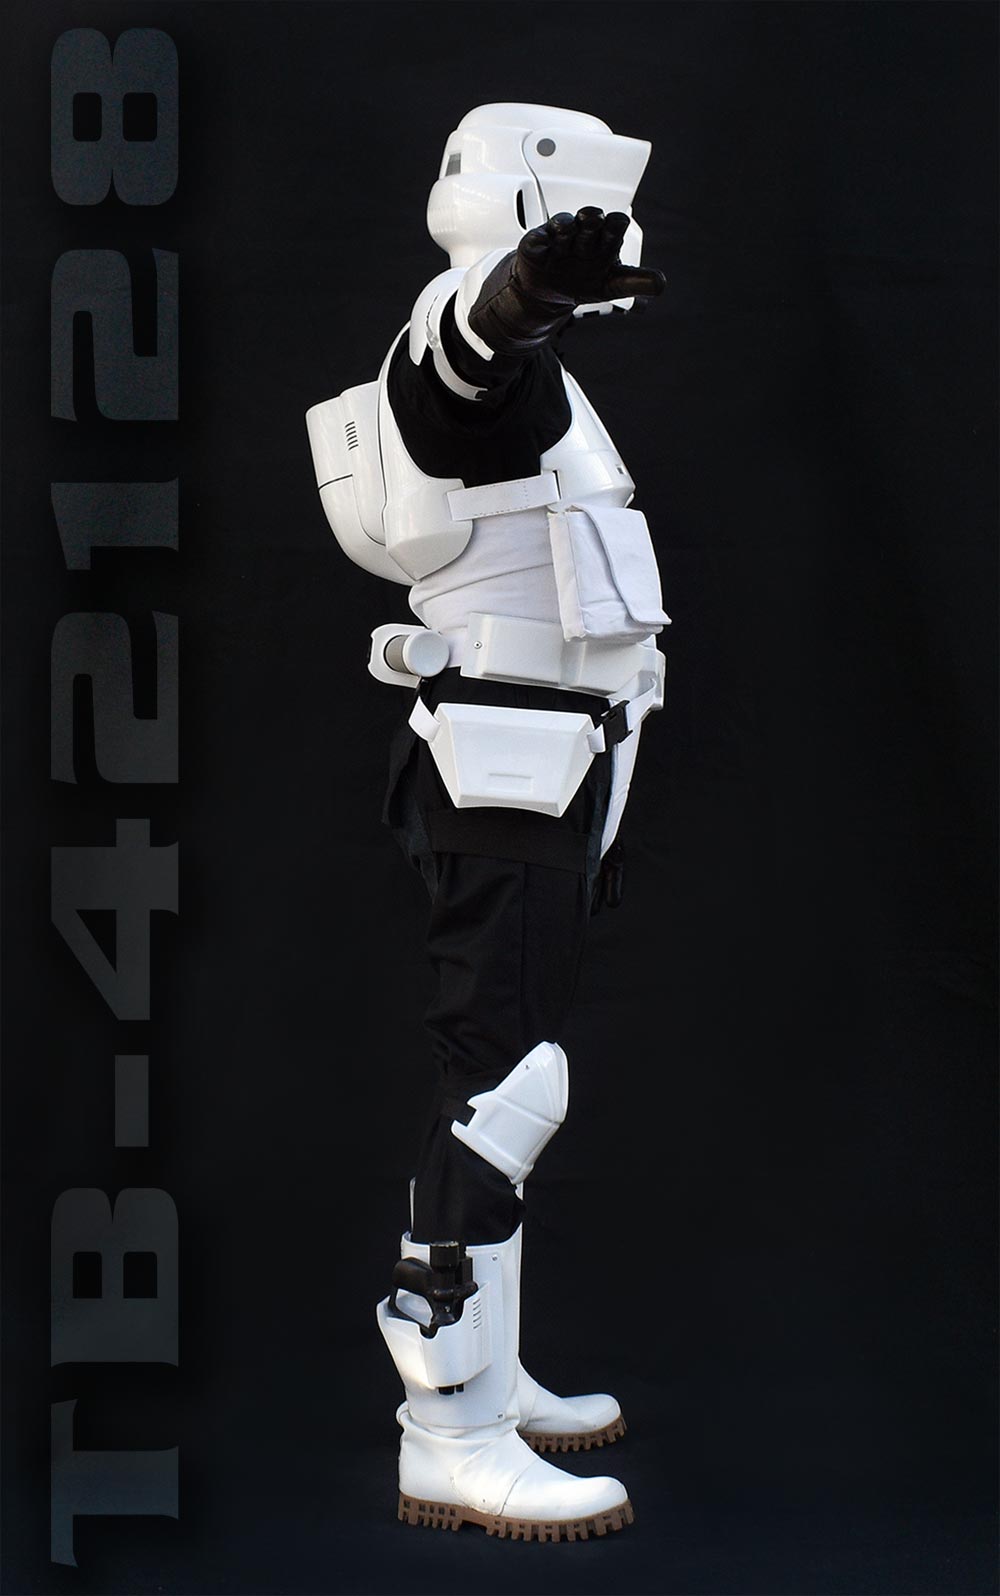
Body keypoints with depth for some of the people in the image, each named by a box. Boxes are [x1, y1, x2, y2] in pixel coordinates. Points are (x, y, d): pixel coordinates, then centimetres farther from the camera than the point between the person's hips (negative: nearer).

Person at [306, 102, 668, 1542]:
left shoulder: (530, 391, 22)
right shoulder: (475, 353, -11)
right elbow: (471, 315, -39)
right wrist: (542, 276, -62)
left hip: (535, 775, 11)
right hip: (506, 776, -11)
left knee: (509, 1081, 15)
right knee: (504, 1082, -13)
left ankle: (484, 1382, 25)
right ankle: (449, 1442, -12)